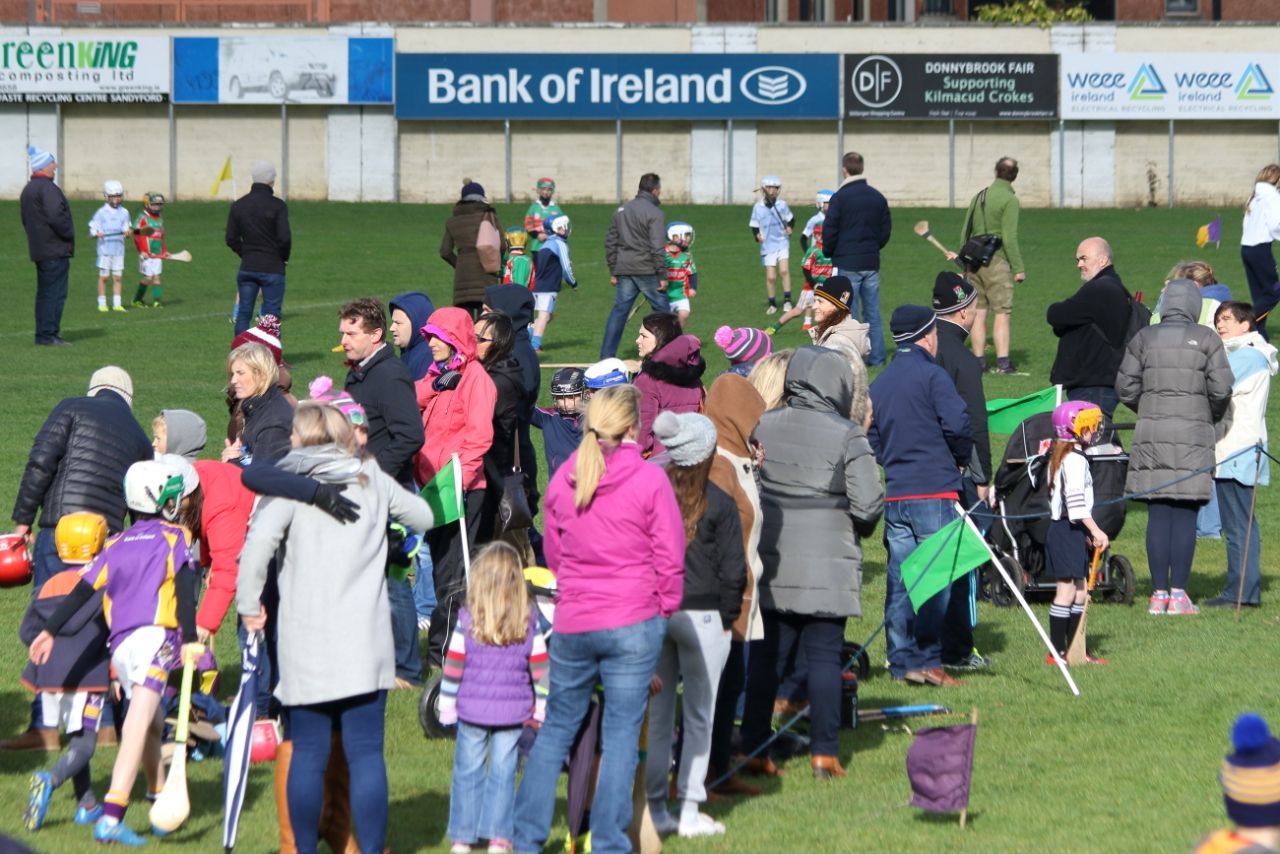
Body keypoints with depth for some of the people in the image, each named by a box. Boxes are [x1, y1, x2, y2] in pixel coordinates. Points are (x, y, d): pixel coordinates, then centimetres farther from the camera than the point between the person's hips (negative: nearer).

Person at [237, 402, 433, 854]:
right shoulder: (372, 480, 9)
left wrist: (249, 604, -6)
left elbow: (260, 540, -18)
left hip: (305, 644, -2)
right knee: (366, 753, 1)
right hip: (364, 642, 2)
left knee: (308, 753, 6)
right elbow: (422, 517, 23)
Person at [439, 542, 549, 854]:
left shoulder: (467, 621, -7)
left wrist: (447, 708, 5)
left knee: (467, 772, 7)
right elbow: (540, 669, 1)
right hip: (513, 712, 1)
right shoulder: (529, 623, -3)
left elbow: (453, 667, -4)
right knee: (503, 773, 6)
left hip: (472, 711, -1)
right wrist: (541, 709, 10)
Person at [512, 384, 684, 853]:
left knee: (555, 730, 14)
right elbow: (671, 556, -6)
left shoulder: (562, 480, 2)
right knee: (622, 736, 3)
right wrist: (664, 608, 10)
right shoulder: (649, 480, -10)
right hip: (634, 625, -3)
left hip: (572, 624, 3)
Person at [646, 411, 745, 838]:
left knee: (655, 713, 9)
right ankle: (689, 811, 4)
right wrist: (727, 617, 6)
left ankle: (653, 808, 10)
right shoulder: (718, 503, -10)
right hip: (702, 616, -3)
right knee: (698, 717, 5)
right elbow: (733, 569, -7)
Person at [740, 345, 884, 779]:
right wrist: (861, 525, 10)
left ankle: (753, 748, 10)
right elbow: (868, 504, -12)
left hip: (772, 562, 3)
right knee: (824, 655, 3)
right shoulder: (847, 436, -11)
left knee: (767, 654, 9)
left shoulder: (762, 426, -1)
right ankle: (824, 752, 2)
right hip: (827, 565, -3)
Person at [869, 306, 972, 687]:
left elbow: (871, 440, 15)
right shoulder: (932, 376, -7)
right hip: (934, 492, -6)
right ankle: (926, 659, -8)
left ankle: (901, 659, 9)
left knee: (899, 580, 8)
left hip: (894, 495, 6)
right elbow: (958, 425, -16)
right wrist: (960, 460, 2)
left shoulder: (879, 384, 14)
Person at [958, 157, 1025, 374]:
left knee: (978, 313, 8)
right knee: (1002, 313, -5)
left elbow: (965, 232, 15)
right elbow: (1009, 238, -13)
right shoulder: (1009, 200, -8)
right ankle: (1003, 362, -11)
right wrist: (1018, 268, -10)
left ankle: (979, 360, 7)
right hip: (996, 262, -6)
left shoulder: (978, 197, 13)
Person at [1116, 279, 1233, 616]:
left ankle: (1159, 593, 4)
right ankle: (1179, 594, -2)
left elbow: (1125, 388, 4)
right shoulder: (1206, 339, 0)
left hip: (1151, 433, 2)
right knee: (1186, 515, 0)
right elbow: (1221, 389, -5)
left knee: (1158, 515, 4)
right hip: (1193, 434, -2)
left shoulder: (1144, 338, 5)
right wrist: (1213, 417, 15)